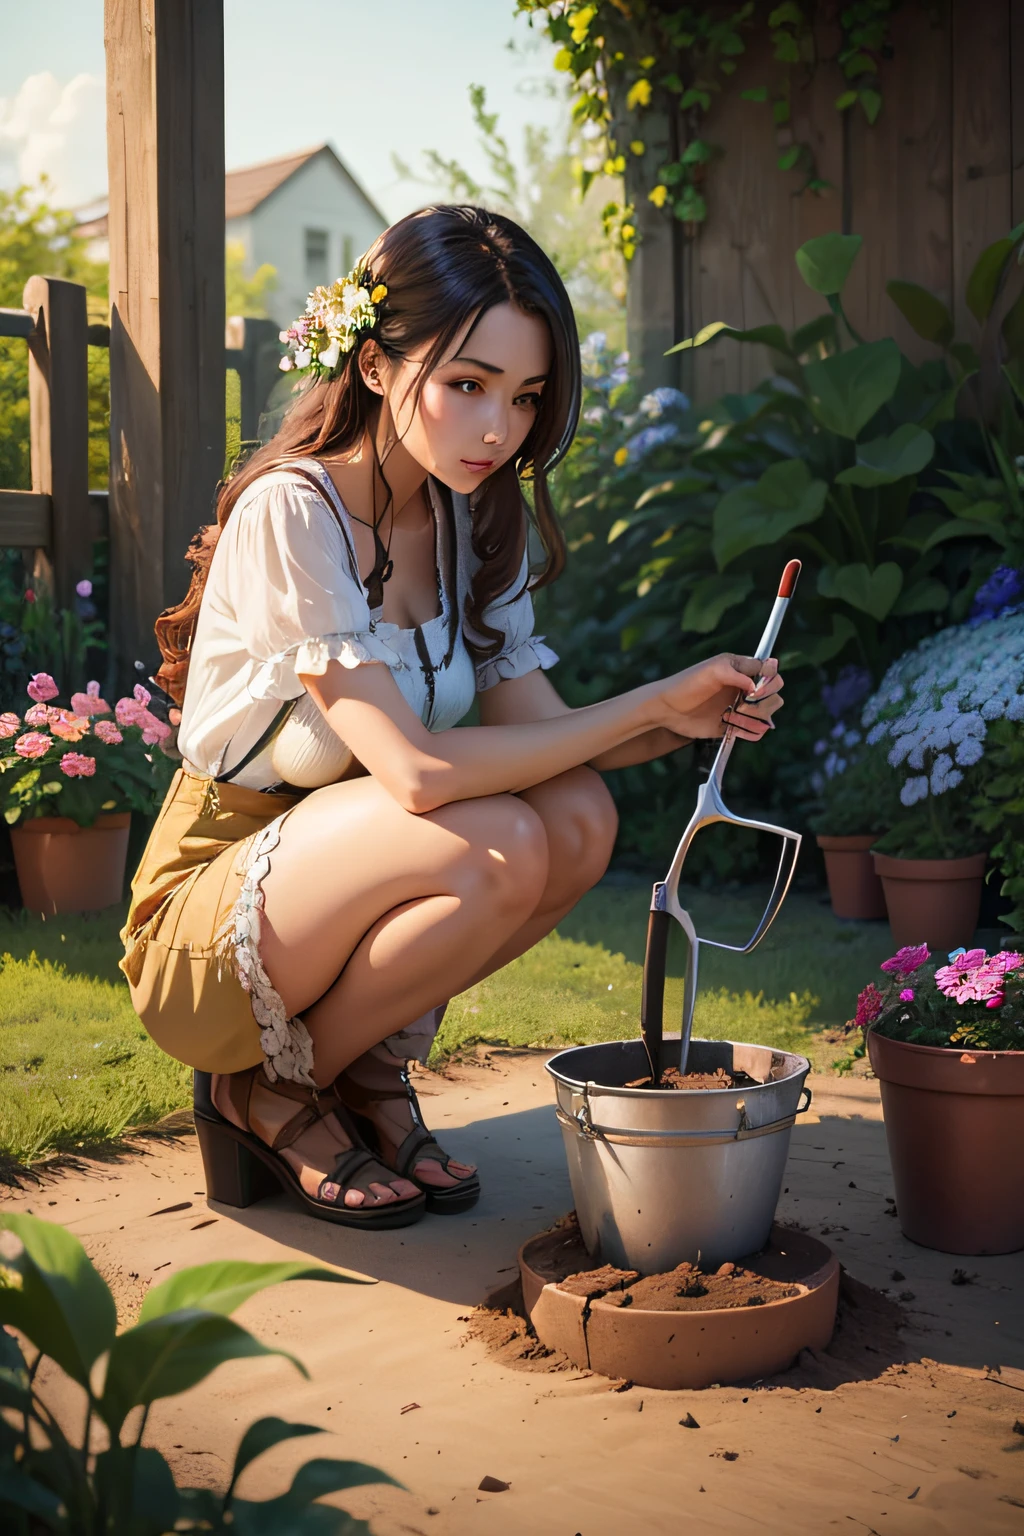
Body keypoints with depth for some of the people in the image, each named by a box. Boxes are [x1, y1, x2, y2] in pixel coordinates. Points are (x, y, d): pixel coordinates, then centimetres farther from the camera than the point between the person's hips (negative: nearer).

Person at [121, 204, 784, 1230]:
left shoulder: (475, 522, 2)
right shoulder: (291, 512, -23)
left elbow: (540, 732, -5)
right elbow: (416, 769, -30)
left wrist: (690, 719, -24)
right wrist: (651, 703, -24)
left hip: (347, 890, 7)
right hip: (207, 911, -6)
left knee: (578, 819, -20)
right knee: (499, 845, -31)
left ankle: (370, 1061, 3)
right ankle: (268, 1093, -6)